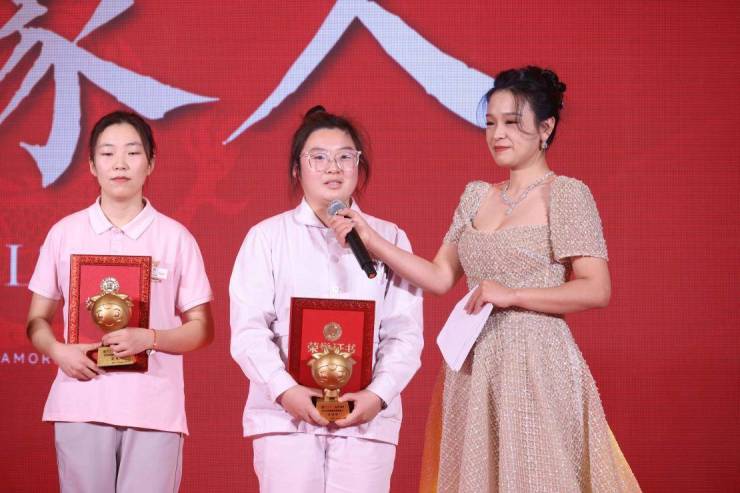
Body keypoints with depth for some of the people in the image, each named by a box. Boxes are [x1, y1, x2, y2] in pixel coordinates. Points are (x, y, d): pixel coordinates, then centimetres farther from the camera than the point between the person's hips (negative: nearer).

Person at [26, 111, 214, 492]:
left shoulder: (175, 238, 5)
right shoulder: (65, 233, 8)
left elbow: (202, 329, 7)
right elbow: (37, 321, 12)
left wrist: (150, 338, -11)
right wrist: (58, 351, -9)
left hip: (154, 408, -1)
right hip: (81, 405, 1)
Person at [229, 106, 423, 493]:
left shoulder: (389, 238, 12)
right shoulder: (267, 237, 8)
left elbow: (405, 334, 5)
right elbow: (249, 330, -1)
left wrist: (378, 395, -11)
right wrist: (285, 391, -15)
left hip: (366, 417, 1)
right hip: (285, 415, -1)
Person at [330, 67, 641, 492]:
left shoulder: (566, 194, -4)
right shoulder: (477, 196, 14)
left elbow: (597, 290, -11)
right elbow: (441, 277, 12)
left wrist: (511, 295, -17)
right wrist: (371, 239, 4)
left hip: (536, 365, -6)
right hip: (474, 366, 6)